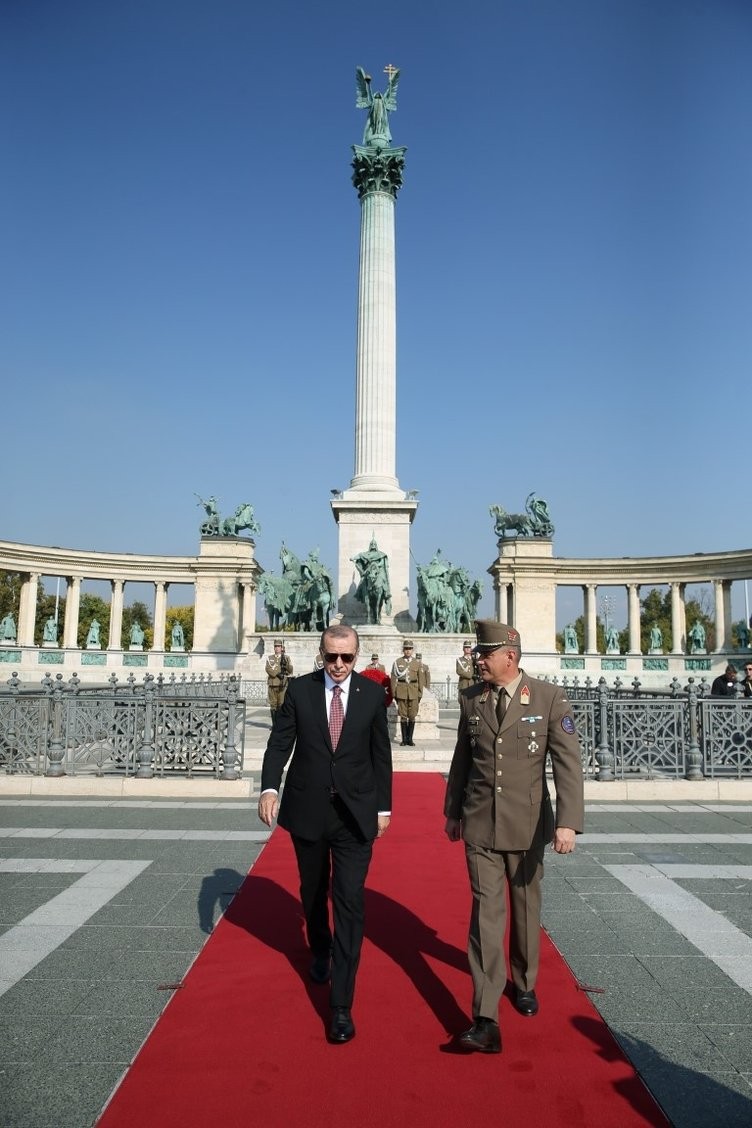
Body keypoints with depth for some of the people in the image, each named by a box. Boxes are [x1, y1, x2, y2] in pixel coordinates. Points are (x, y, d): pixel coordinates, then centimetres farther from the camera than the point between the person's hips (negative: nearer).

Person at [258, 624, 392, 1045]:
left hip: (355, 814, -1)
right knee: (313, 893, 21)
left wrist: (384, 807, 6)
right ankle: (320, 952, 50)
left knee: (350, 904, -6)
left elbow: (381, 753, 3)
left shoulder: (373, 694, -3)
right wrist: (270, 788, -20)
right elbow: (280, 743, -5)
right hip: (308, 810, 2)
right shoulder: (300, 689, -4)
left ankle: (341, 1006, 3)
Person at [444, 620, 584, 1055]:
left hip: (528, 825, -1)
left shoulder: (549, 698, -11)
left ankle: (524, 983, 42)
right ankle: (486, 1021, 1)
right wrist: (453, 812, 15)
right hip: (480, 826, 1)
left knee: (526, 908, 17)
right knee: (486, 913, -3)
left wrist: (568, 822, -23)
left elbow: (568, 762, -14)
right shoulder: (471, 699, 0)